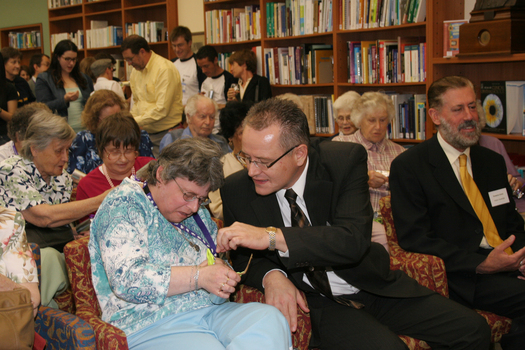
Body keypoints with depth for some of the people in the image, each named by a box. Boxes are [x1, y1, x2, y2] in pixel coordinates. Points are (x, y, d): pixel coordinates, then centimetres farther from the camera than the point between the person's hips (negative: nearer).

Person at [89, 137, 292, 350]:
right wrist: (198, 277, -21)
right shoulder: (122, 206, -6)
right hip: (151, 325, -7)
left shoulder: (196, 212, 18)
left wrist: (220, 268, 1)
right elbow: (127, 280, -18)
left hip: (211, 312, 7)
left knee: (270, 320, -22)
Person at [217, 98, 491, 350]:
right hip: (320, 302, -1)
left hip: (373, 285, 2)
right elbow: (243, 257, 5)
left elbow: (354, 240, -29)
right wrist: (270, 275, -19)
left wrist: (272, 236, -39)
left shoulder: (345, 161, -16)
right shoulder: (237, 189, -10)